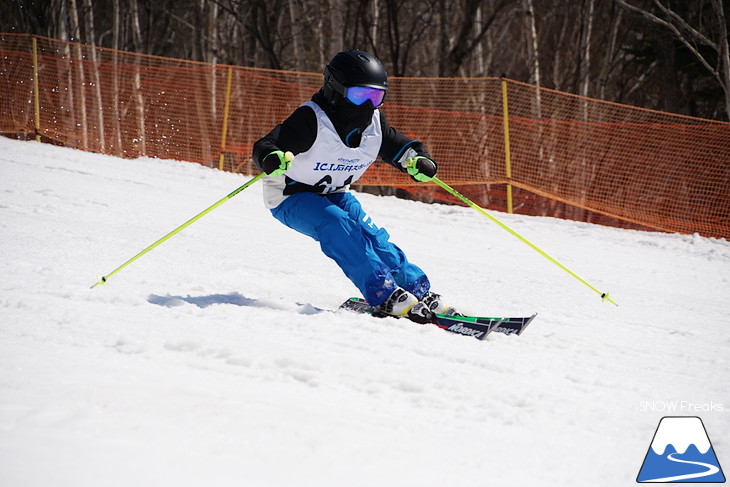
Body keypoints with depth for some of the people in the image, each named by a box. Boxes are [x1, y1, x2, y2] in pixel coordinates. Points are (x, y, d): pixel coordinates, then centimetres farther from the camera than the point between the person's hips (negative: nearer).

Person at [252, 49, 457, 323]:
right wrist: (272, 159, -60)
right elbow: (264, 147, -35)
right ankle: (385, 295, -34)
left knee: (370, 234, -14)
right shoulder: (311, 120, -27)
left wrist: (418, 161, -16)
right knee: (336, 225, -31)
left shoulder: (374, 123, -6)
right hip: (290, 198, -6)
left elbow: (399, 147, 8)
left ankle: (421, 293, -7)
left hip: (334, 194, 6)